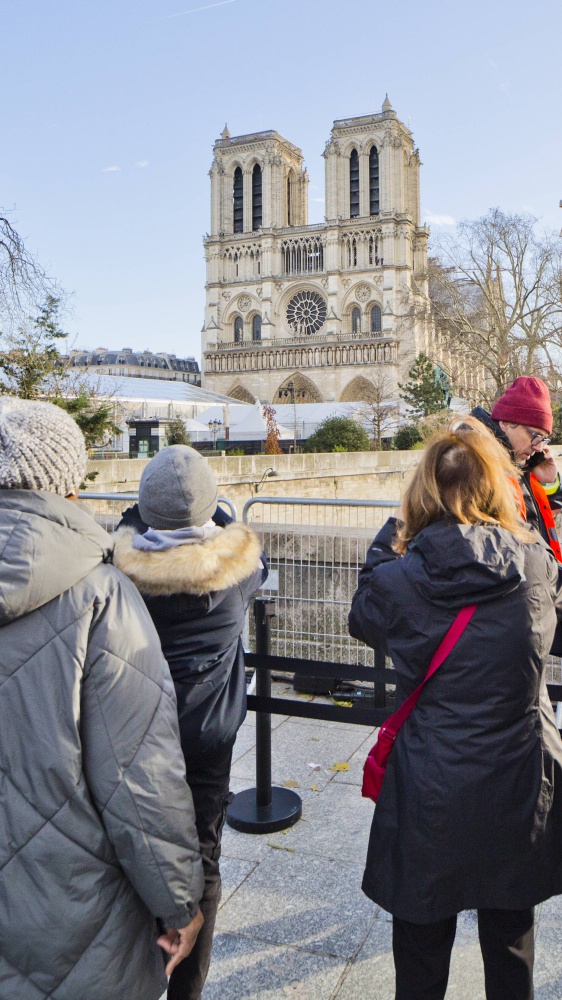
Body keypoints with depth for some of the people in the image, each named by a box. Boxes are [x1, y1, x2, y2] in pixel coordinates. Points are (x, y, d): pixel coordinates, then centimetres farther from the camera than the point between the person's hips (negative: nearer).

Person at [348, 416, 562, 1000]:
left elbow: (362, 617, 3)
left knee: (422, 936, 22)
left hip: (429, 790, -2)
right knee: (510, 935, 26)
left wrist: (390, 538, 8)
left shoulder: (399, 578, -19)